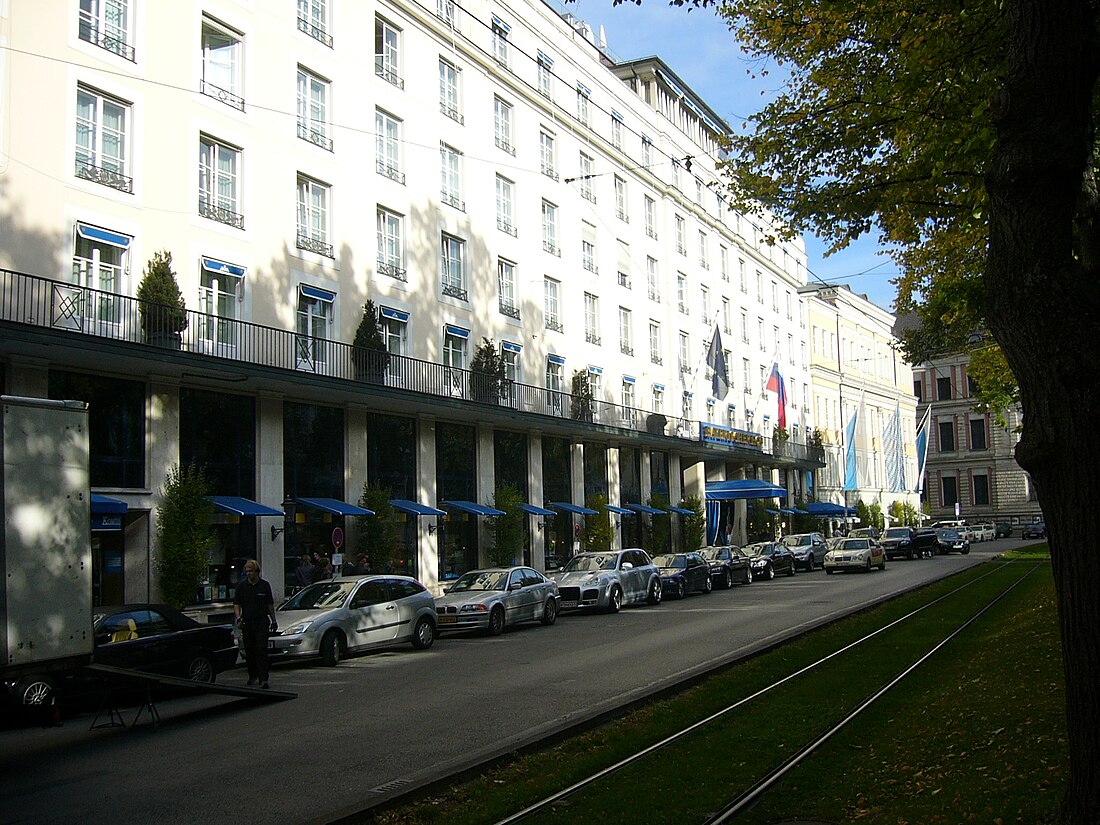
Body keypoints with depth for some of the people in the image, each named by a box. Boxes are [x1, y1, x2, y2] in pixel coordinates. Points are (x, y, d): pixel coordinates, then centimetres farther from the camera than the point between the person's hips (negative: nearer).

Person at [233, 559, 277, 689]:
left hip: (262, 621, -2)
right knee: (249, 651, 8)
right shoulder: (242, 586, 6)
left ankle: (263, 679, -14)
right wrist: (238, 618, -9)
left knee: (261, 650, -10)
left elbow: (270, 604, 12)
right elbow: (236, 604, 6)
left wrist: (274, 620, 13)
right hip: (247, 622, 2)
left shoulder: (264, 585, 5)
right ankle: (252, 676, 26)